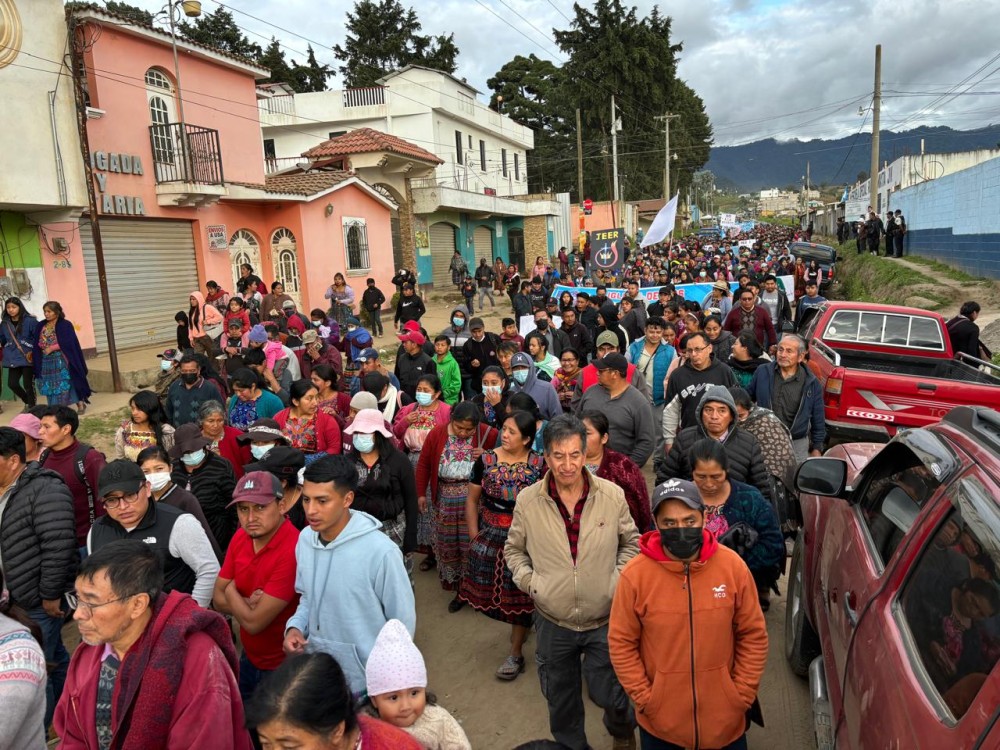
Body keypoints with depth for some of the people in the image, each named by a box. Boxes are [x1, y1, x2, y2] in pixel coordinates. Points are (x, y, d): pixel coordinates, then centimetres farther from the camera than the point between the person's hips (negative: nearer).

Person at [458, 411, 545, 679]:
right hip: (490, 535, 3)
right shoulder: (485, 460, -2)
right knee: (491, 588, 8)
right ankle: (520, 626, 38)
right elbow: (472, 500, 4)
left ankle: (516, 654, 21)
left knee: (519, 594, 5)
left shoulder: (540, 465, -8)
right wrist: (474, 536, 0)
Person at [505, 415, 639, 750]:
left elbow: (631, 543, 5)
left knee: (608, 694, 15)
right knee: (561, 700, 20)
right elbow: (514, 549, 6)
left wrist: (619, 577, -9)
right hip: (552, 621, 1)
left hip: (605, 619, -1)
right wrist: (529, 581, -10)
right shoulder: (527, 501, -10)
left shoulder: (612, 495, -10)